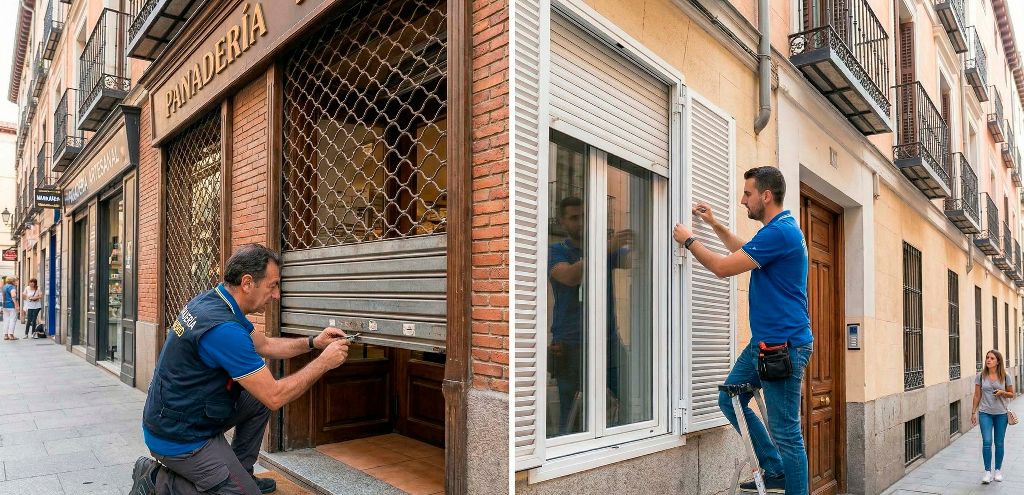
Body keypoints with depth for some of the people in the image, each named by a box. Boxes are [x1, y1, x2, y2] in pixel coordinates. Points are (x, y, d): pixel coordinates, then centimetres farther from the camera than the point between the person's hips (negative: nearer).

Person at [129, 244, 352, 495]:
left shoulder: (213, 300, -1)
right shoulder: (223, 328, -30)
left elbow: (263, 345, 13)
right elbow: (275, 397, -25)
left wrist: (314, 342, 3)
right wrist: (324, 362, -16)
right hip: (179, 439, -9)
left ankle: (241, 473, 20)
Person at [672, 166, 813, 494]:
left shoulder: (780, 232, -19)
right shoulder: (777, 229, 14)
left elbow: (723, 267, -19)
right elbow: (744, 251, 35)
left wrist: (689, 240, -4)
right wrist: (714, 224, 29)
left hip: (784, 346, -11)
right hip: (763, 341, 11)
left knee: (786, 431, -2)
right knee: (729, 400, 14)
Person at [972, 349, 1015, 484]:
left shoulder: (1005, 376, -3)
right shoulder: (981, 376, -2)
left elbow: (1011, 394, 6)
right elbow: (977, 395, 3)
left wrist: (1002, 392, -16)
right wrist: (973, 412, 3)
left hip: (1001, 414, 1)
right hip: (985, 413, 0)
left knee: (999, 443, 10)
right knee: (987, 442, -9)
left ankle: (998, 470, 25)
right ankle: (987, 472, -3)